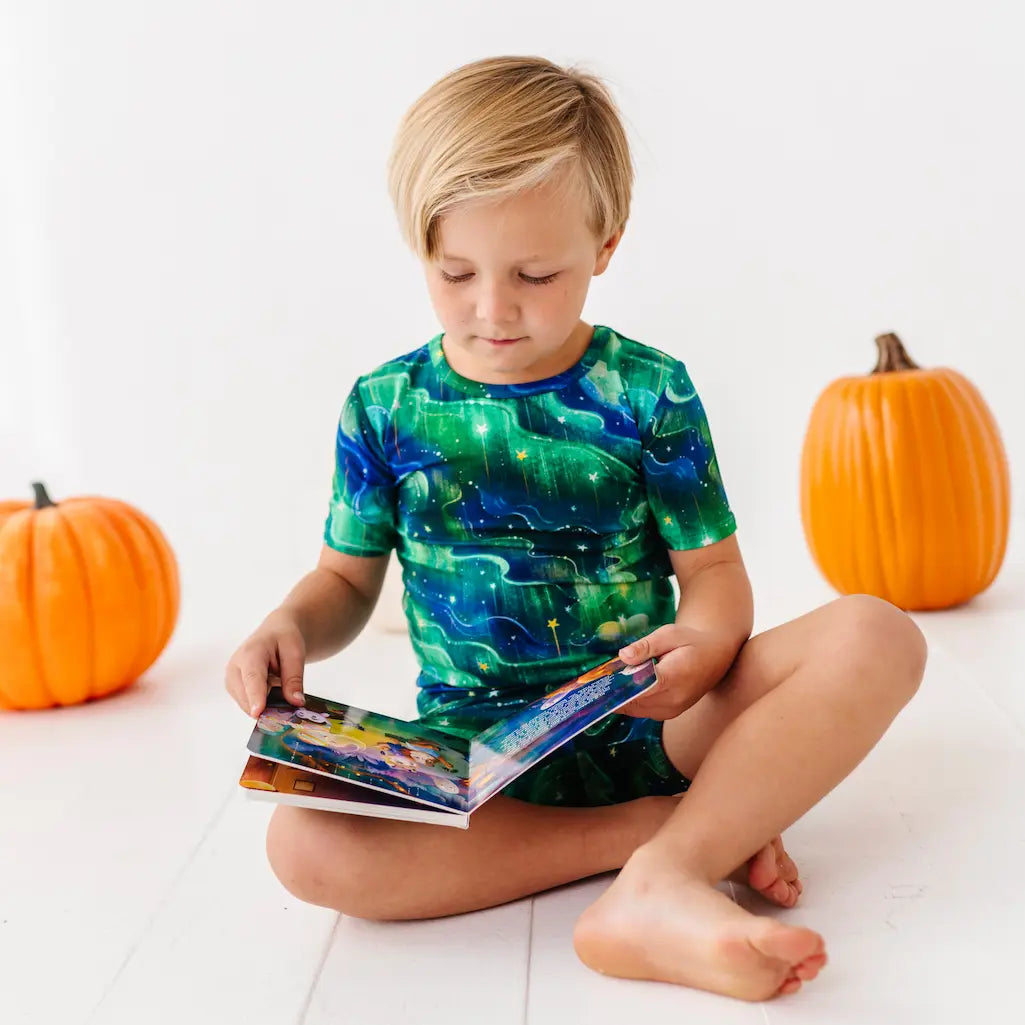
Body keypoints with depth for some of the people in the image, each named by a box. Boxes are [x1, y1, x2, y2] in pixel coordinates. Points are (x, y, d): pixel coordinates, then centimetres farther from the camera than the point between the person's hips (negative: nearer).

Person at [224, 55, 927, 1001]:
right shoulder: (385, 406, 2)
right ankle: (688, 826, -23)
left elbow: (714, 571, -1)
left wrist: (702, 648, -25)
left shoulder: (646, 391, -2)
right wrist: (288, 631, -12)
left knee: (876, 637, -21)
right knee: (305, 844, -30)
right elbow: (348, 578, 11)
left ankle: (658, 888, -34)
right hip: (475, 746, 1)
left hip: (647, 722, 0)